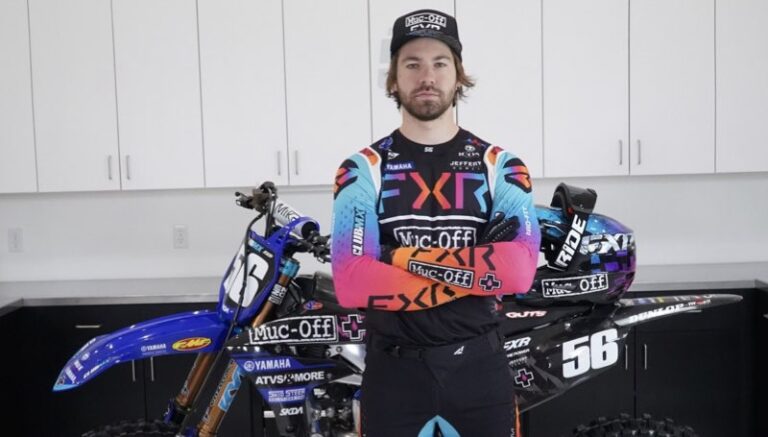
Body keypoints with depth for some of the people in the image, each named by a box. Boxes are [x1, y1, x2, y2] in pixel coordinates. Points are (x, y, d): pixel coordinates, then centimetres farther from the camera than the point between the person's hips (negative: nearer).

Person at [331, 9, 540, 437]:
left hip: (479, 366, 1)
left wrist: (410, 257, -15)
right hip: (394, 369, -1)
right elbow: (351, 283, -16)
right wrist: (478, 272, -15)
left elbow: (519, 270, -14)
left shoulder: (500, 165, 1)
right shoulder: (362, 170, -2)